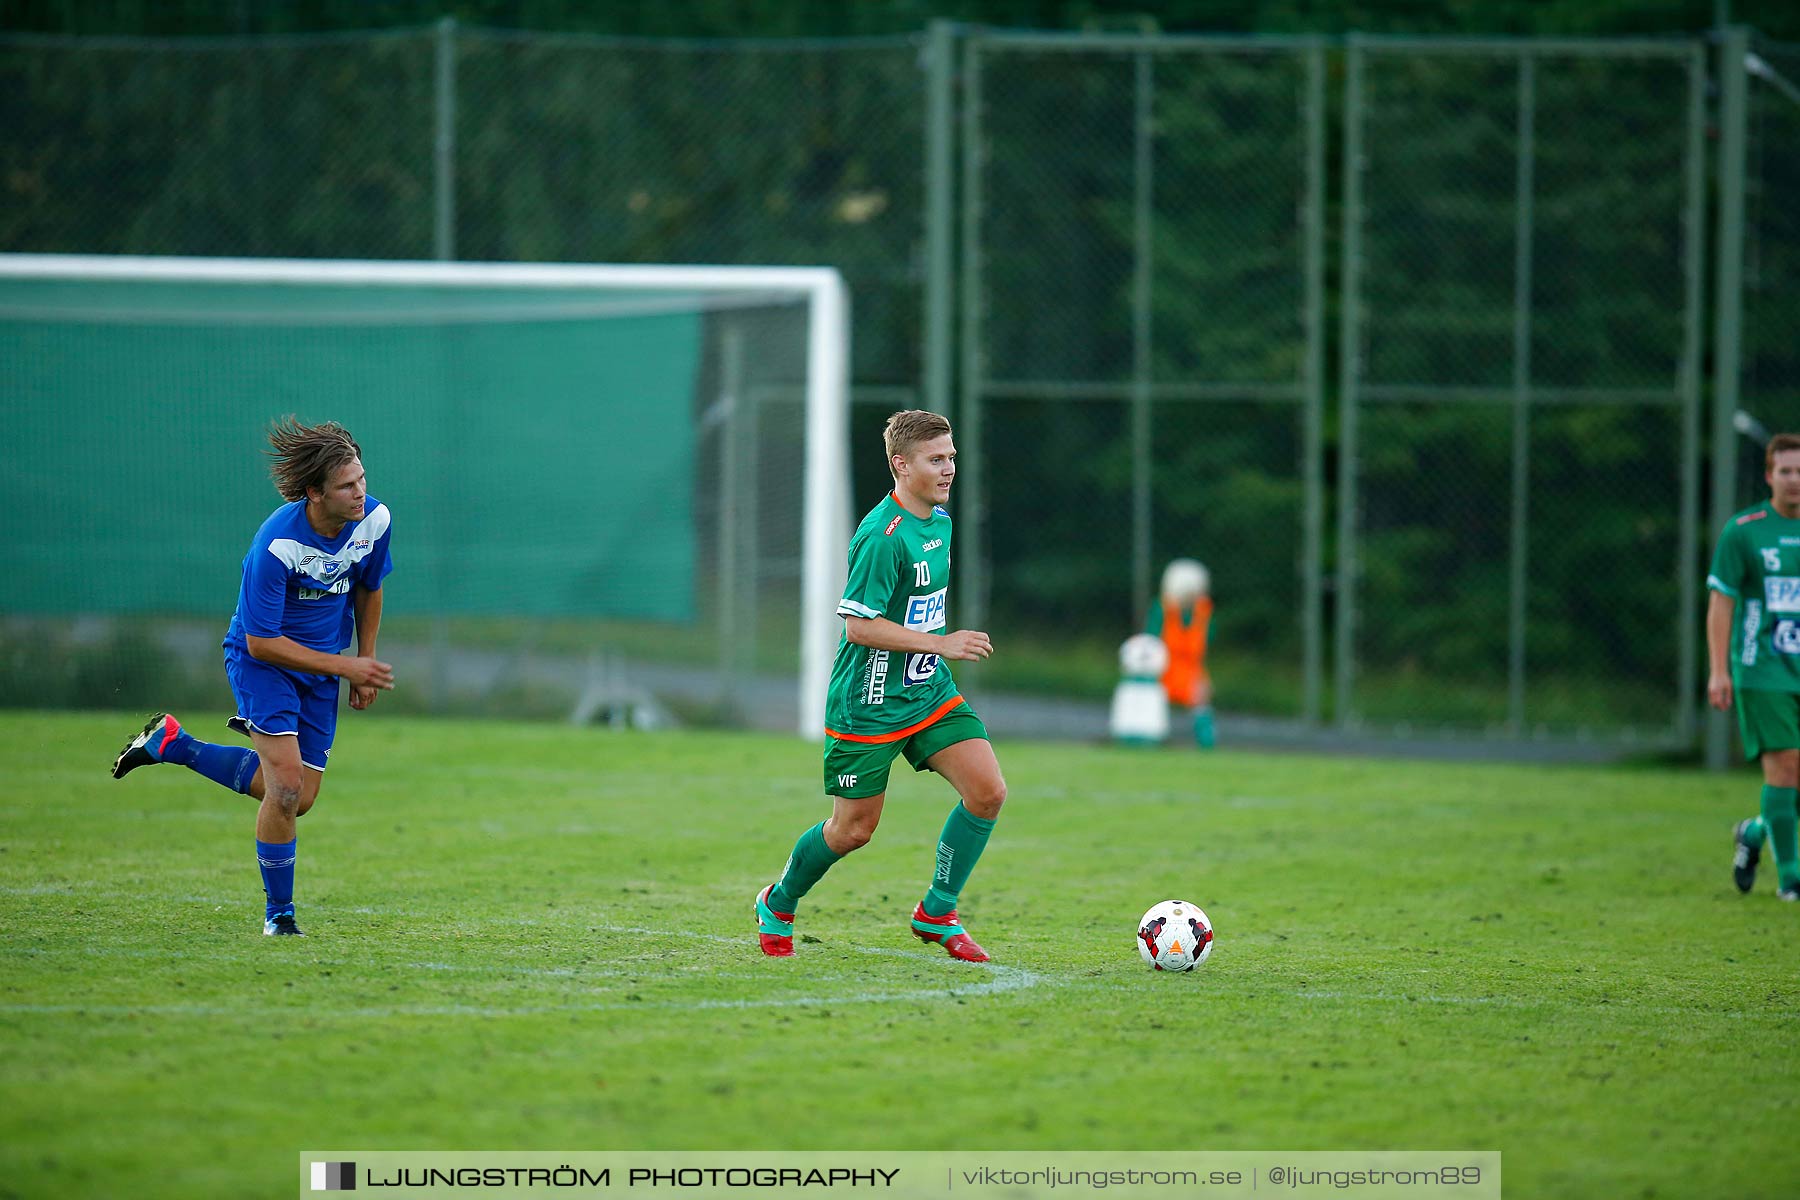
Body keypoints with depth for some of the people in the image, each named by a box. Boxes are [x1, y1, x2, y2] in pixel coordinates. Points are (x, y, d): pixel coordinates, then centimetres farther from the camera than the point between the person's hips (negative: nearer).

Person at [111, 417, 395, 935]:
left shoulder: (374, 519, -13)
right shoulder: (276, 544, -31)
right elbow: (261, 643, -24)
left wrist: (365, 663, 10)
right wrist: (344, 666, -22)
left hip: (321, 667, 6)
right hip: (261, 660, -6)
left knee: (297, 798, 8)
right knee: (287, 784, -20)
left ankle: (172, 743, 28)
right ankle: (278, 912, 1)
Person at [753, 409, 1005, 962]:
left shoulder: (940, 520, 7)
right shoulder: (882, 536, -21)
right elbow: (859, 624, -24)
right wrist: (941, 644, -24)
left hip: (929, 692, 7)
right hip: (868, 705, -7)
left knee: (987, 792, -9)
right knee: (854, 830, 2)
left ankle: (937, 912, 6)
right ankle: (778, 905, 30)